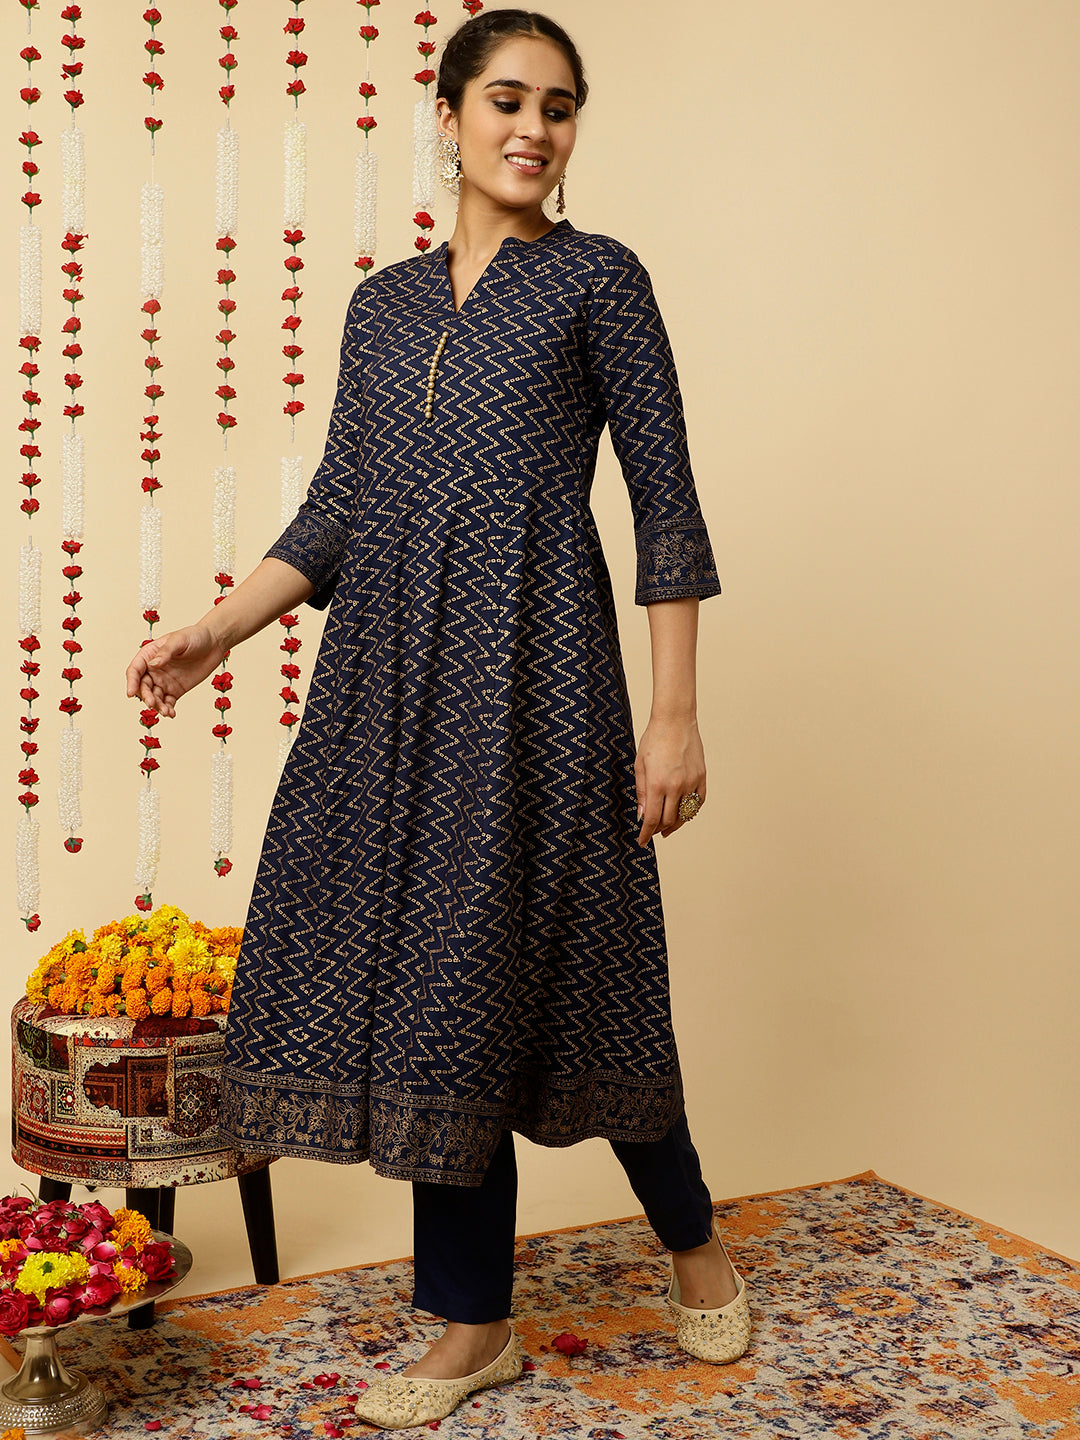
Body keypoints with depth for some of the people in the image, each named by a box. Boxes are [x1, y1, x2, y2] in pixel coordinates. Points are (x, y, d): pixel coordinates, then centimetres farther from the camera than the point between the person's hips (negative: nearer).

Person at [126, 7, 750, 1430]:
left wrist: (676, 716, -9)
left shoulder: (597, 278, 2)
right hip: (392, 671, 5)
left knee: (563, 972, 0)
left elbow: (666, 503, -3)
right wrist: (217, 628, 4)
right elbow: (336, 510, 15)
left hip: (532, 667, -5)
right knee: (433, 981, 5)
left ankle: (697, 1248, 27)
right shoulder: (384, 303, 15)